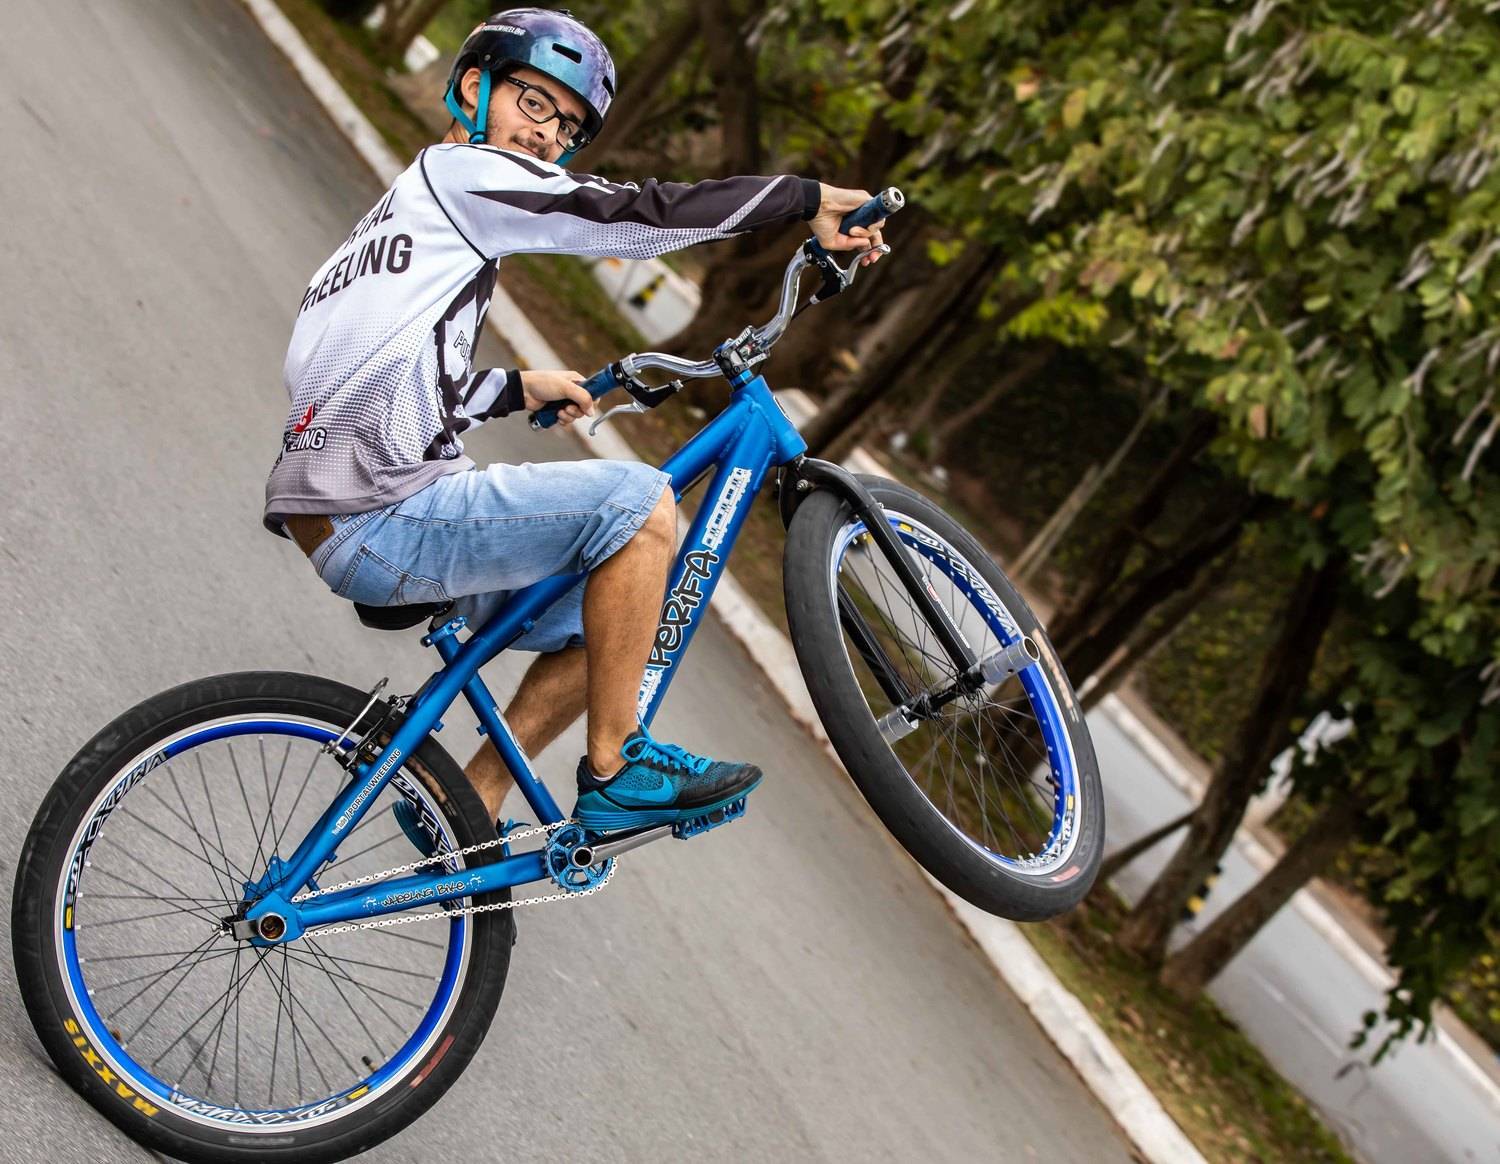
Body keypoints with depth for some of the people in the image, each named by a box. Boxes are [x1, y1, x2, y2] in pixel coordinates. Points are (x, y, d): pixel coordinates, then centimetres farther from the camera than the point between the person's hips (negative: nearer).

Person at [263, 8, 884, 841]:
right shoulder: (461, 170, -3)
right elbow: (636, 215, -11)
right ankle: (617, 772, -9)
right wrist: (808, 197, -5)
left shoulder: (409, 211, 27)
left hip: (352, 524, 10)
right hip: (381, 520, -10)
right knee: (639, 502, -16)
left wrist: (518, 389, 36)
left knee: (605, 615, 16)